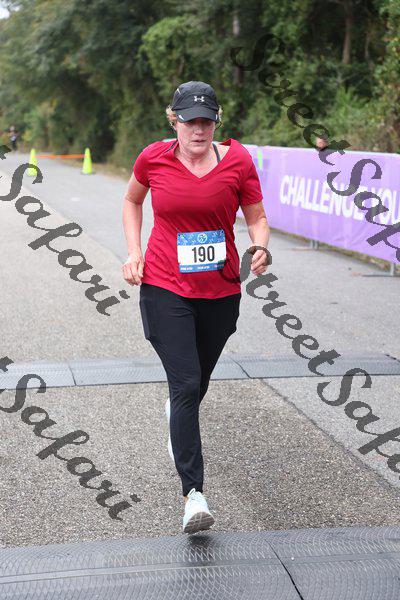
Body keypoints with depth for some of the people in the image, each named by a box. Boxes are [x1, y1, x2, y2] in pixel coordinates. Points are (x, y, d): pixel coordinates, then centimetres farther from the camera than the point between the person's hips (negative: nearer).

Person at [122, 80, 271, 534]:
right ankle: (193, 494, -9)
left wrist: (261, 248, -19)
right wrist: (134, 253, 3)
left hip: (220, 291, 2)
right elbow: (131, 201, 14)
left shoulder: (237, 160, -5)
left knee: (198, 382, 19)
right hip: (165, 288, -2)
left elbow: (256, 216, 3)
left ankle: (177, 416, 57)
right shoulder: (153, 158, -4)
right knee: (186, 384, -12)